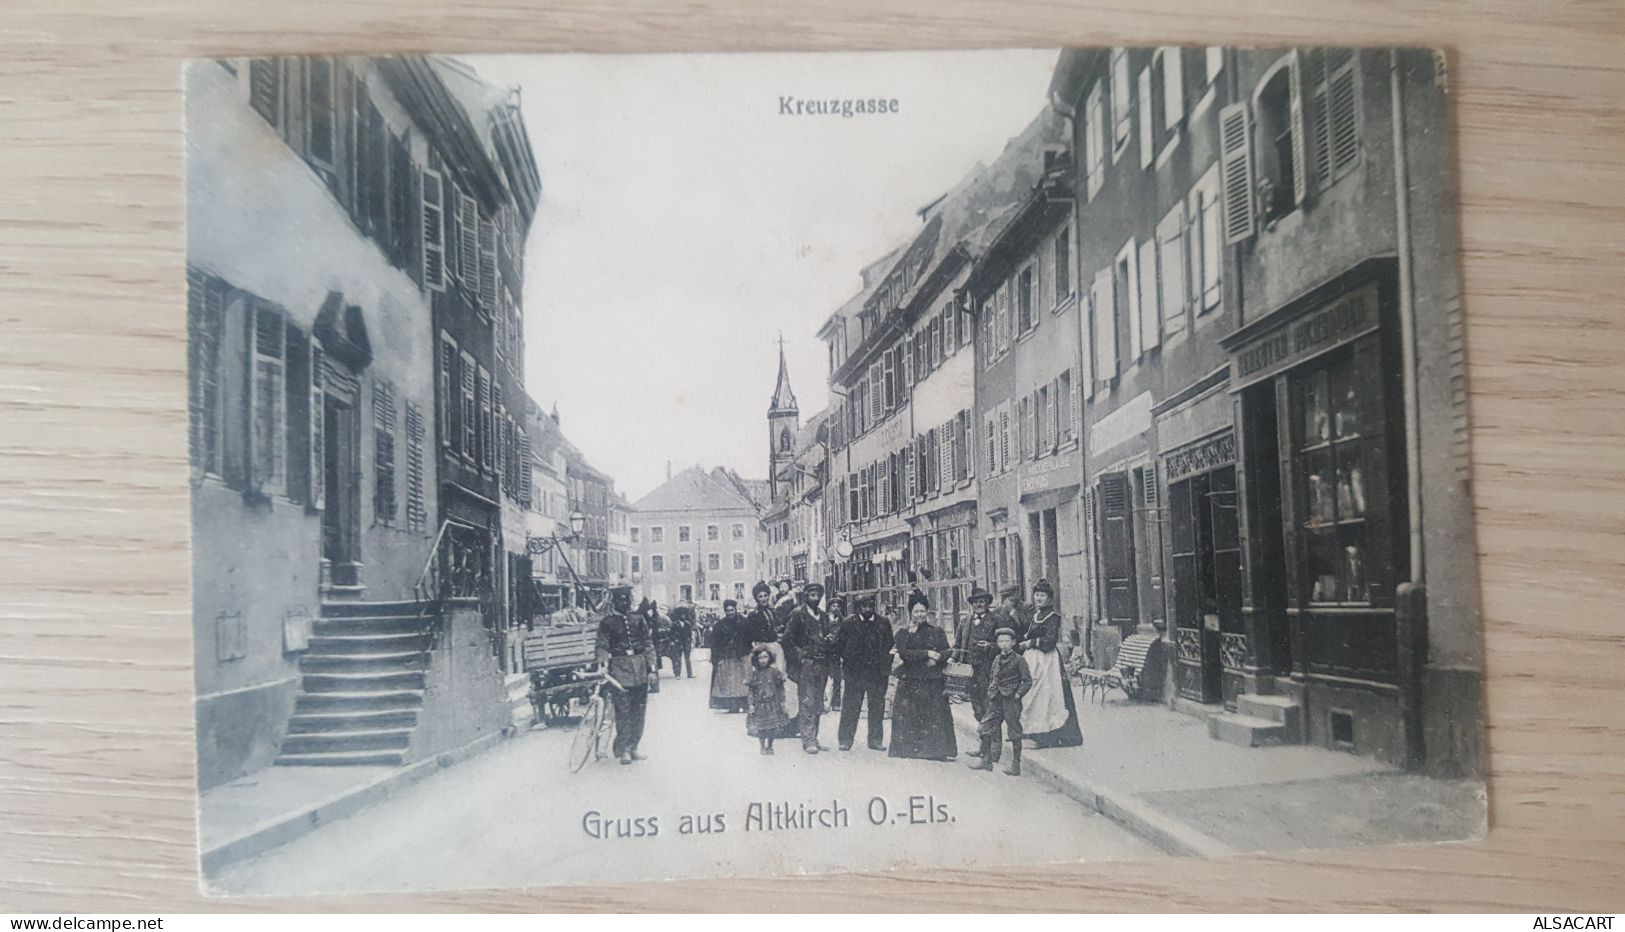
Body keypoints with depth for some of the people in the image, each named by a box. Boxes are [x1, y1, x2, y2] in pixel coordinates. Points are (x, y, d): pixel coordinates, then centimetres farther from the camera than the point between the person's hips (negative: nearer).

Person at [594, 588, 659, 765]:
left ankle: (633, 747, 17)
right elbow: (602, 646, -2)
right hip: (620, 671, -3)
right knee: (623, 711, -7)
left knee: (639, 711, 7)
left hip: (640, 672, 3)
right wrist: (603, 663, -21)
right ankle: (623, 750, 1)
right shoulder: (606, 622, 3)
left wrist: (651, 669, 3)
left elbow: (648, 645, 10)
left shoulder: (639, 619, 10)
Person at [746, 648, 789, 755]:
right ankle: (763, 747, 19)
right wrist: (751, 704, -3)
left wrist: (782, 702, 1)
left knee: (773, 726, 0)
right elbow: (751, 690, 2)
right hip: (759, 703, 0)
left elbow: (781, 688, 3)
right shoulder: (755, 673, -1)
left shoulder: (774, 671, -1)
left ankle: (769, 746, 17)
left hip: (773, 703, 0)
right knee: (760, 727, 3)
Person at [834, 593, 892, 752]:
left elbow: (889, 644, 8)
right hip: (854, 672, -2)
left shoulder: (884, 623, 5)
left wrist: (883, 663, 0)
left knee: (877, 707, 6)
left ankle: (875, 740, 15)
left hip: (877, 672, 2)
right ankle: (845, 740, 8)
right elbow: (839, 645, 5)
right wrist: (848, 660, -1)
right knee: (851, 706, 1)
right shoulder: (848, 623, 1)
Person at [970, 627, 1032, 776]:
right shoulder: (996, 659, 11)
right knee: (985, 729, 4)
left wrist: (1018, 694, -13)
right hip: (996, 701, 6)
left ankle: (1015, 765, 7)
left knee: (1014, 733, 0)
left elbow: (1027, 681, -5)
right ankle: (986, 760, 14)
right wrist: (991, 694, 9)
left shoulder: (1019, 660, -5)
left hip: (1012, 701, -6)